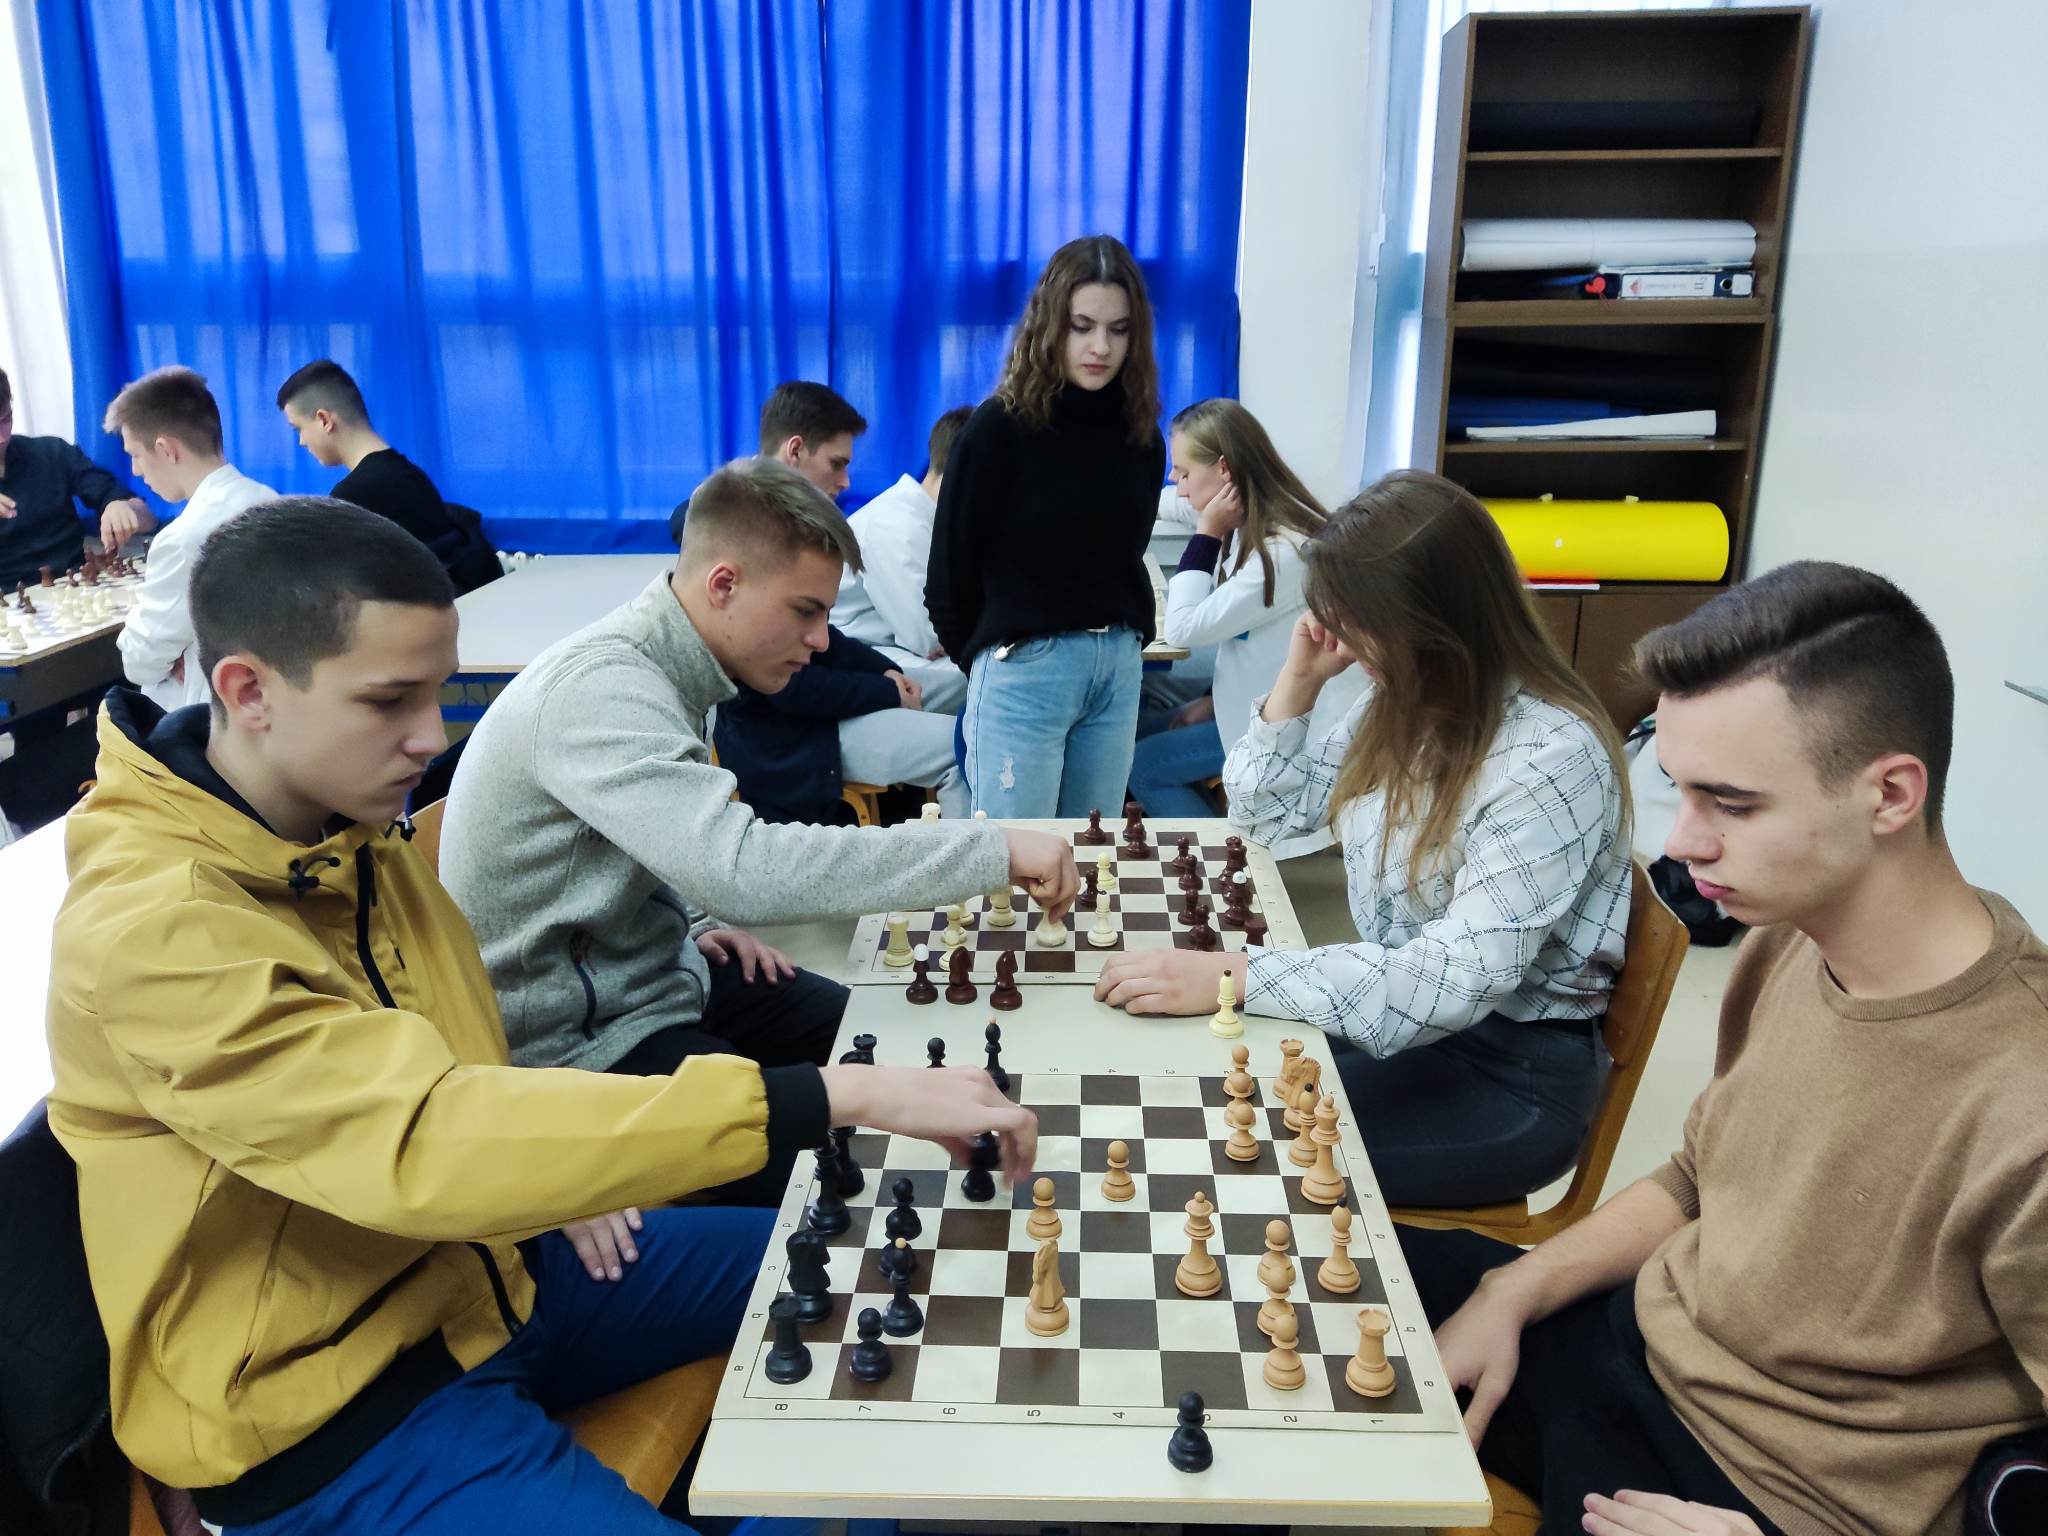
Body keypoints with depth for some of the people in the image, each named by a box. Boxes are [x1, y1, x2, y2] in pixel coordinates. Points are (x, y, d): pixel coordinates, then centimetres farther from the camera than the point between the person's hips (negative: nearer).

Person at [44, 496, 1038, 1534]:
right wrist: (843, 1096, -41)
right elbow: (424, 1143, -39)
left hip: (475, 1268, 8)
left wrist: (538, 1172, -2)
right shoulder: (150, 932, -28)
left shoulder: (343, 832, 0)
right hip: (328, 1407, -8)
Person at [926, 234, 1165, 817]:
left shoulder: (1140, 433, 7)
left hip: (1119, 668, 5)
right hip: (1023, 670, -5)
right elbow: (951, 568, -3)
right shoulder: (1000, 427, -9)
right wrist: (984, 659, 7)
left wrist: (1127, 642, 8)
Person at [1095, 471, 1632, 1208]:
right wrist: (1299, 677, -4)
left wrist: (1232, 976, -37)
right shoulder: (1402, 701, 0)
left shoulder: (1551, 759, -24)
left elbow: (1455, 980, -31)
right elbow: (1267, 811, 11)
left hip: (1510, 1069, -7)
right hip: (1396, 1011, 7)